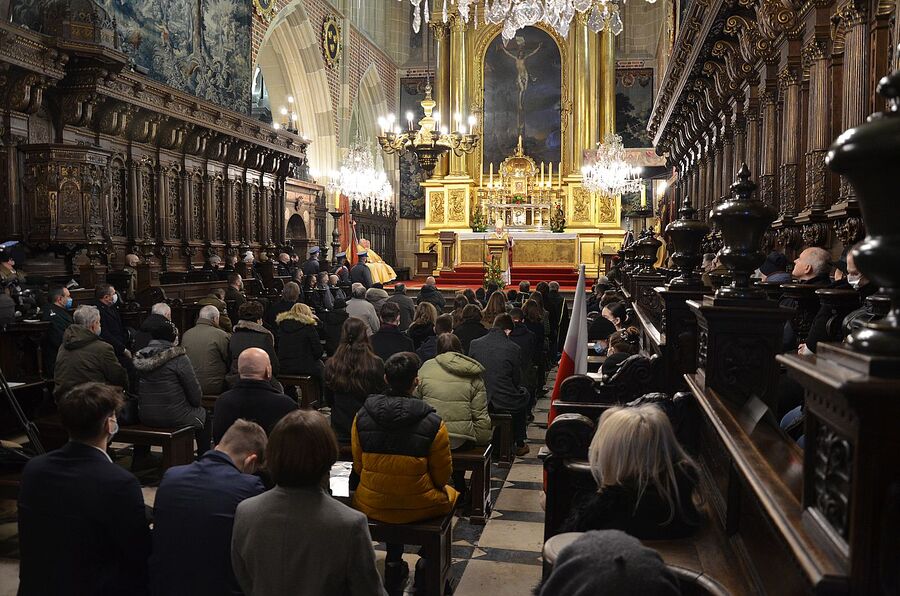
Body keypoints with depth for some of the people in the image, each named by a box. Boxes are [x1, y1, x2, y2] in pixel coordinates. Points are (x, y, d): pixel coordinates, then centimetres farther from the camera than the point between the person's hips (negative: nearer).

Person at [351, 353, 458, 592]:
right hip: (419, 507, -3)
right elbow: (442, 475, -7)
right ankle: (428, 567, 29)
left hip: (371, 505, 3)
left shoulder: (362, 416, -9)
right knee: (449, 495, 29)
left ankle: (393, 564, 39)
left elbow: (358, 466, 2)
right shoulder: (433, 423, -17)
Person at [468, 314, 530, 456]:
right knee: (524, 395, 31)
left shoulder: (474, 344, -3)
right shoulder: (514, 348, -11)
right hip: (506, 403, -3)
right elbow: (517, 380, -1)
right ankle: (519, 444, 36)